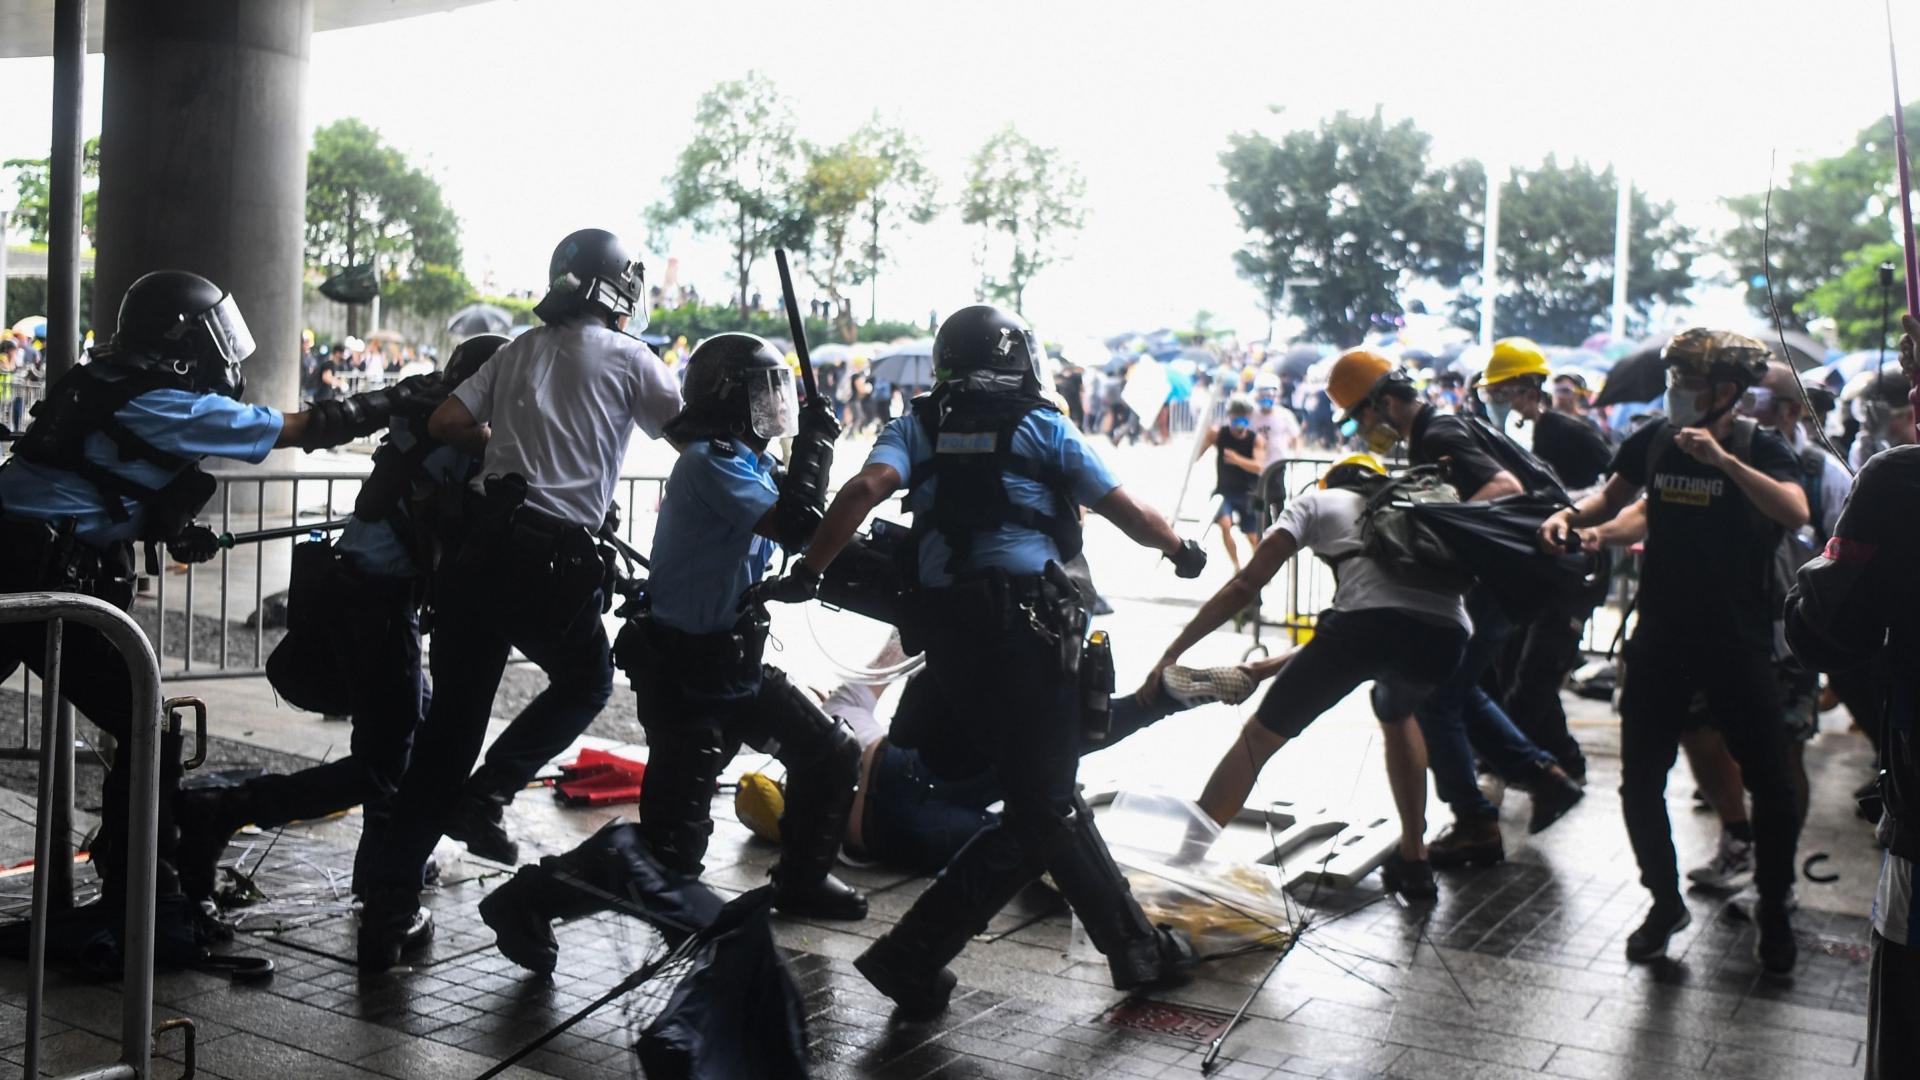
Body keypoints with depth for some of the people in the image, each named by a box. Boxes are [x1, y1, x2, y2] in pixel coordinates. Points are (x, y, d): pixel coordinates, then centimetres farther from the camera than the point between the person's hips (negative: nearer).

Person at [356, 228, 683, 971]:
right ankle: (484, 796, 6)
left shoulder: (522, 350, 18)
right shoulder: (626, 357, 5)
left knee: (449, 722, 9)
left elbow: (444, 423, 9)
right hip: (552, 563, -5)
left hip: (480, 547, 5)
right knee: (585, 685, 23)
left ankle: (387, 912, 10)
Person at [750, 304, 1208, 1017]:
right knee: (1038, 812, 2)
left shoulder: (919, 425, 14)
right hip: (1024, 620, -5)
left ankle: (1133, 945, 29)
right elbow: (1127, 512, 9)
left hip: (943, 629, 5)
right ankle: (912, 954, -6)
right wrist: (1180, 549, 27)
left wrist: (808, 570, -8)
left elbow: (866, 488, -6)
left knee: (1048, 795, 16)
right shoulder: (1044, 427, 9)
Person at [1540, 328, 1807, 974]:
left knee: (1768, 782, 2)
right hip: (1661, 636, 3)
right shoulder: (1654, 441, 2)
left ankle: (1774, 913, 24)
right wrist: (1572, 515, -3)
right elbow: (1614, 495, 17)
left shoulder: (1760, 448, -9)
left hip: (1738, 641, -3)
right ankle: (1665, 902, 24)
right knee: (1640, 781, 4)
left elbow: (1795, 513, -27)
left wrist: (1722, 458, -34)